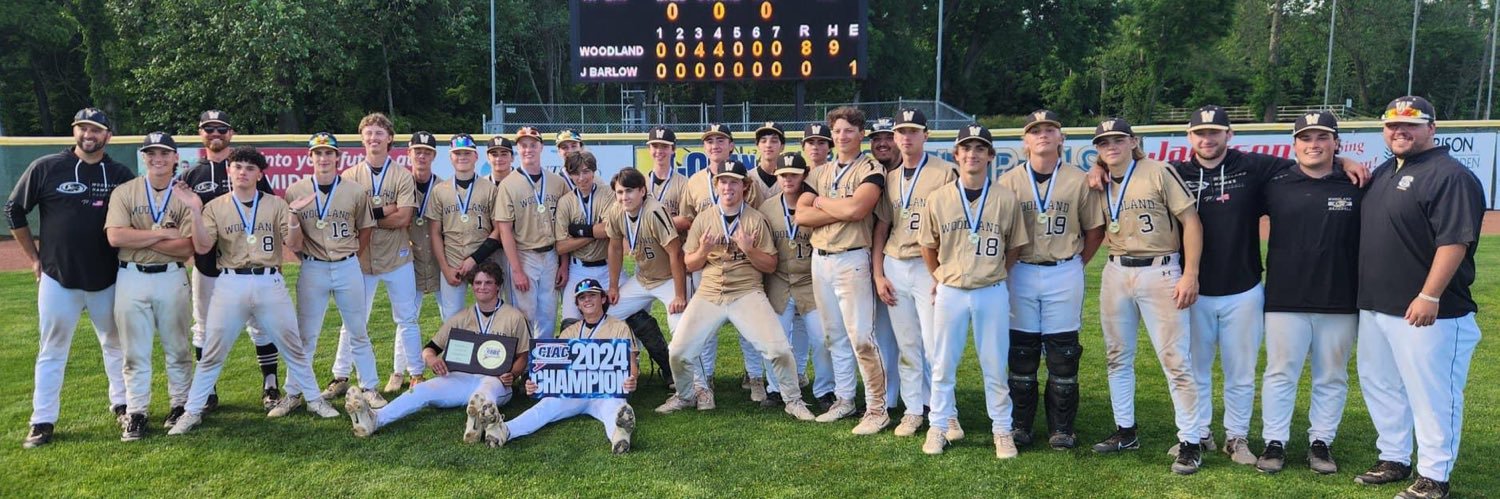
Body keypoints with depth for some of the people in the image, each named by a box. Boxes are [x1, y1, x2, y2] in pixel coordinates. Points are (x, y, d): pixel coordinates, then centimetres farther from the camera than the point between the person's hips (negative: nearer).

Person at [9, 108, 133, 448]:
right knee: (52, 351, 6)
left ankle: (121, 404, 28)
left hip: (108, 280, 2)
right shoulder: (46, 168, -4)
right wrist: (34, 258, 3)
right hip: (58, 279, -1)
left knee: (116, 344, 12)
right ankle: (43, 421, 13)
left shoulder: (121, 175, 0)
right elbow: (14, 211, 3)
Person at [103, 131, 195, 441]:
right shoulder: (124, 192, 2)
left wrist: (138, 237, -13)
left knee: (178, 349, 10)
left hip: (172, 279, 0)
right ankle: (135, 414, 14)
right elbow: (115, 237, -12)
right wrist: (164, 233, -14)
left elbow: (187, 248, -10)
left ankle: (181, 405, 23)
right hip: (132, 279, 0)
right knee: (135, 352, 6)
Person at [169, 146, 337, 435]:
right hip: (231, 284, 0)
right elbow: (202, 247, -6)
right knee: (212, 353, 4)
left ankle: (311, 398, 25)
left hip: (270, 283, 0)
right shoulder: (215, 207, 5)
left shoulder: (275, 205, 4)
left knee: (294, 347, 9)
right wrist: (195, 211, -17)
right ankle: (193, 411, 14)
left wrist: (293, 214, -18)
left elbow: (294, 245, -3)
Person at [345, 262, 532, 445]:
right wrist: (431, 358, -9)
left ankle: (483, 414, -76)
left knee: (488, 386, -41)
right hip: (462, 378, 4)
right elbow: (430, 347, 17)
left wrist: (512, 374, -13)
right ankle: (375, 418, -47)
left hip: (496, 381, -3)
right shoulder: (461, 318, 18)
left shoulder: (514, 317, 9)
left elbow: (523, 355, 9)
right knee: (424, 389, -25)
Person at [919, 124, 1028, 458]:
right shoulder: (938, 199, 0)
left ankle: (1002, 431, 19)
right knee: (943, 365, 9)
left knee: (995, 366, 7)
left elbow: (1015, 248, 8)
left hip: (992, 293, -1)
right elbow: (929, 246, 12)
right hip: (950, 292, 1)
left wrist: (994, 274, 7)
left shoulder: (1006, 199, -2)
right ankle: (938, 427, 22)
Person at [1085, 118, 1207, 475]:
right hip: (1116, 273, 6)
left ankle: (1190, 442, 3)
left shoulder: (1159, 173, -6)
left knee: (1175, 359, -5)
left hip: (1160, 272, -6)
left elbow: (1191, 221, -9)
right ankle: (1125, 432, 26)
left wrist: (1190, 274, -14)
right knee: (1117, 356, 12)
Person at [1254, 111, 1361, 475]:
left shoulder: (1355, 189, 2)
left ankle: (1321, 442, 23)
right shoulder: (1276, 187, 2)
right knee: (1280, 373, 5)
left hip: (1340, 304, 1)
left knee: (1332, 377, 10)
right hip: (1285, 301, -1)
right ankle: (1274, 443, 14)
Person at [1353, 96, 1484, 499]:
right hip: (1374, 307, 9)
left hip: (1425, 311, -9)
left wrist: (1429, 296, -24)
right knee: (1379, 386, 18)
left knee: (1431, 395, 0)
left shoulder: (1450, 176, -13)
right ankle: (1394, 460, 32)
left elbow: (1455, 241, -20)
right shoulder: (1383, 173, 14)